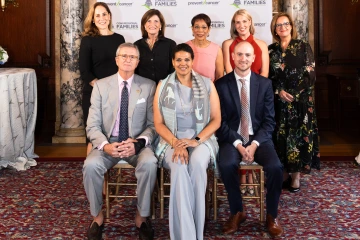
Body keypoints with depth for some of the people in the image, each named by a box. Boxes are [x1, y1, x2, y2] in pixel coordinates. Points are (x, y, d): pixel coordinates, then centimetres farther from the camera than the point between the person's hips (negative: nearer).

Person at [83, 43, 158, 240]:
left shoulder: (148, 86, 3)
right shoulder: (101, 86, 3)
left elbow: (153, 124, 0)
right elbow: (92, 125, -1)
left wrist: (138, 143, -20)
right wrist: (105, 145, -22)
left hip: (137, 145, 0)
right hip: (108, 143, 1)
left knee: (149, 163, -33)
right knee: (91, 165, -30)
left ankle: (142, 216, -11)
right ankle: (97, 215, -5)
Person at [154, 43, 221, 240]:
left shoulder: (207, 84, 6)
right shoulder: (163, 86, 6)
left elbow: (216, 120, 3)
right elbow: (158, 123, 2)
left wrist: (196, 140, -13)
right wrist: (175, 143, -16)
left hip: (201, 140, 0)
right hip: (172, 141, 0)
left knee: (197, 163, -35)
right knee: (179, 166, -34)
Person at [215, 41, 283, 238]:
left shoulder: (265, 84, 4)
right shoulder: (221, 85, 0)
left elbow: (269, 121, 1)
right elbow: (220, 121, -3)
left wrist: (255, 144, -14)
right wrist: (237, 144, -16)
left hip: (259, 138, 1)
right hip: (231, 138, -1)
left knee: (276, 167, -26)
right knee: (226, 165, -32)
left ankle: (271, 215, -2)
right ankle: (237, 212, -7)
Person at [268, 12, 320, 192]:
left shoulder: (303, 47, 4)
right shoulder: (270, 50, 10)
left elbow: (310, 74, -3)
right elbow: (267, 76, 6)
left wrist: (294, 94, -12)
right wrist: (279, 91, -10)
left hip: (301, 100, -2)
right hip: (278, 101, 2)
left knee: (299, 135, -3)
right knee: (280, 136, 2)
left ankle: (296, 176, 3)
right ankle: (284, 174, 11)